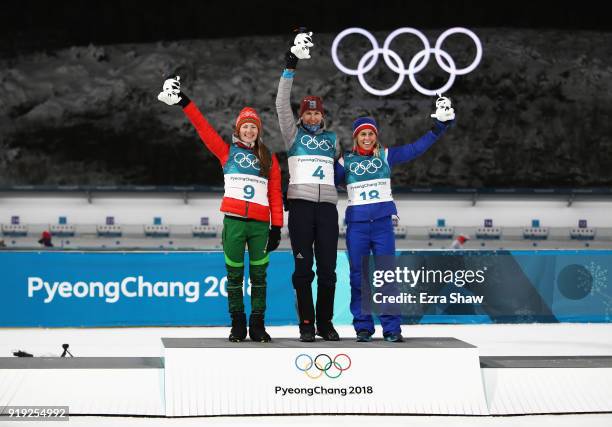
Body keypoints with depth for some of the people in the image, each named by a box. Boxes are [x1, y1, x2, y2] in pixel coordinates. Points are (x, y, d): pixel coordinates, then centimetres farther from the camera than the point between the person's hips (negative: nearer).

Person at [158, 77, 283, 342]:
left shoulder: (268, 159, 12)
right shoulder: (227, 152, 10)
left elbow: (275, 195, 8)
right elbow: (203, 128, 3)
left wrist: (276, 227, 2)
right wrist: (184, 103, -4)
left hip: (260, 223, 1)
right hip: (234, 221, -1)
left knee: (259, 275, 2)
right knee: (234, 274, 2)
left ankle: (258, 325, 9)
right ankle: (237, 325, 9)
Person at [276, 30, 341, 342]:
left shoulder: (331, 138, 18)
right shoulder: (294, 134, 9)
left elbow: (343, 162, 32)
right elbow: (282, 104, -1)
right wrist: (290, 68, -6)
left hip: (327, 205, 3)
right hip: (301, 204, -2)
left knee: (327, 269, 1)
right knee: (303, 268, -3)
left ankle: (325, 324, 9)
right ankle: (306, 324, 2)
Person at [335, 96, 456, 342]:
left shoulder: (386, 156, 6)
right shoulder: (346, 162, 6)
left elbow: (416, 148, 3)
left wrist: (439, 128, -1)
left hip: (382, 223, 0)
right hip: (356, 225, 0)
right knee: (358, 277, 1)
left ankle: (391, 328, 1)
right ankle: (363, 327, 8)